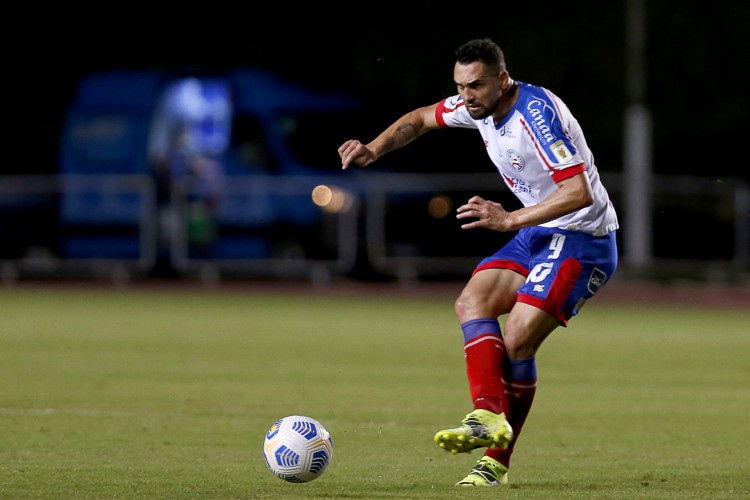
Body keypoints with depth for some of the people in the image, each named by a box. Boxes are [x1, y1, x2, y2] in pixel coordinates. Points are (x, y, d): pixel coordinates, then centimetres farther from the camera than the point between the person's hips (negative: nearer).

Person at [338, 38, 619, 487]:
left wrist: (510, 220, -33)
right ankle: (488, 417, -23)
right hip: (538, 234, 9)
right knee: (472, 301, -11)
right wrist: (374, 150, 5)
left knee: (517, 341, -17)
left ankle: (498, 462, -7)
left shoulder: (536, 112, -26)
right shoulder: (477, 105, 1)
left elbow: (579, 191, -33)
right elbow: (421, 119, 21)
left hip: (582, 239, -9)